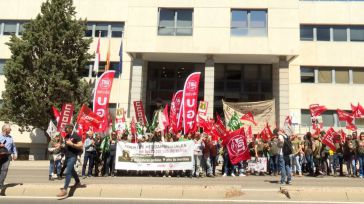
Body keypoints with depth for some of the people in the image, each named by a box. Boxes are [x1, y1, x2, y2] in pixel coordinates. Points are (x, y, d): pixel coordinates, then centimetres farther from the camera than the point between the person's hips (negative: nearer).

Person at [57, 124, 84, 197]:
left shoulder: (76, 136, -13)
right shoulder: (66, 136, 10)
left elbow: (81, 146, -18)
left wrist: (71, 144, -24)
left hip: (73, 156, -9)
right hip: (67, 156, 9)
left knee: (68, 172, -14)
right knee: (72, 170, 23)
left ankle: (64, 189, -15)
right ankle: (78, 182, 43)